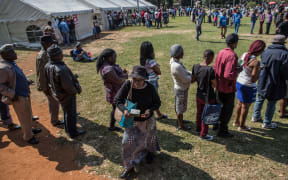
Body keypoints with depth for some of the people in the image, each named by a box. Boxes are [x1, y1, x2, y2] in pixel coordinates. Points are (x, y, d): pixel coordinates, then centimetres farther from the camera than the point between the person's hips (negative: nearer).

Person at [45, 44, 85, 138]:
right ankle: (72, 132, 33)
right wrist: (75, 91, -9)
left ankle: (67, 128, 49)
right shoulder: (61, 70, -37)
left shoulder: (47, 66, -11)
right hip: (67, 95, -8)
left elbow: (48, 81, 3)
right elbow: (68, 87, -32)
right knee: (71, 114, 13)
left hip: (57, 93, 8)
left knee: (66, 111, 29)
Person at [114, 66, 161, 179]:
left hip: (148, 120, 1)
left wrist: (150, 110, -31)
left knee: (148, 140, 24)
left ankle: (149, 153, 59)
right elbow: (117, 100, -18)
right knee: (127, 142, -4)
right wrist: (124, 110, -36)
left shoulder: (150, 88, -23)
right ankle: (129, 167, 22)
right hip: (132, 120, 0)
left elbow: (157, 103, -10)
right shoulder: (127, 85, -24)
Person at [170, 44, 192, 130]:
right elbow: (185, 79, -24)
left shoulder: (175, 60, -3)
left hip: (180, 87, 9)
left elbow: (184, 71, 10)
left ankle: (180, 120, 47)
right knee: (180, 108, 10)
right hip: (181, 89, -9)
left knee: (179, 107, 26)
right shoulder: (177, 66, -33)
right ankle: (181, 126, 29)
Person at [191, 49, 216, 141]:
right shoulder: (210, 69, -27)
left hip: (199, 95, 6)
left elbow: (192, 80, 3)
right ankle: (203, 135, 32)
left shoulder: (195, 67, -8)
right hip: (208, 97, -6)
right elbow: (215, 85, -19)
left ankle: (198, 128, 49)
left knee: (199, 113, 27)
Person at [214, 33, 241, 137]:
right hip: (228, 88, -8)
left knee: (221, 106, 25)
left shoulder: (221, 52, 0)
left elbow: (215, 68, 8)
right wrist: (237, 71, -14)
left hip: (219, 86, 8)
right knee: (228, 109, 9)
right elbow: (228, 75, -30)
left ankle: (216, 124, 39)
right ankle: (223, 131, 21)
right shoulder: (232, 56, -25)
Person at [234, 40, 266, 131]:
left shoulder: (244, 55, -3)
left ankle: (236, 121, 39)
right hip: (248, 86, -7)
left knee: (240, 103, 24)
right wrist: (259, 69, -9)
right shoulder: (256, 62, -24)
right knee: (245, 107, 11)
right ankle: (241, 126, 28)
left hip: (239, 82, 7)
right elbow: (253, 79, -24)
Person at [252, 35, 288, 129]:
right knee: (271, 103, 9)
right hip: (275, 83, -4)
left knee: (260, 99, 22)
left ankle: (256, 116, 36)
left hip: (262, 81, 5)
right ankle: (267, 123, 20)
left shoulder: (266, 52, 0)